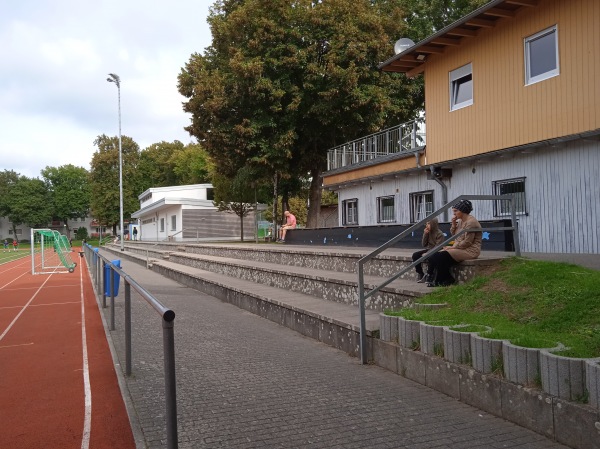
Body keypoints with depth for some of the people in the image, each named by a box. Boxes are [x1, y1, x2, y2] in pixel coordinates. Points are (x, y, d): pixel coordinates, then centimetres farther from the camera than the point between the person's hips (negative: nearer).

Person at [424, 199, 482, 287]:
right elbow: (453, 234, 21)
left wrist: (453, 247, -14)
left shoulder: (471, 222, -15)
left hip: (470, 250, -9)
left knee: (442, 256, -23)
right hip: (460, 248, 9)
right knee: (436, 255, -10)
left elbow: (467, 242, -20)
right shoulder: (460, 221, 15)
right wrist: (453, 224, 5)